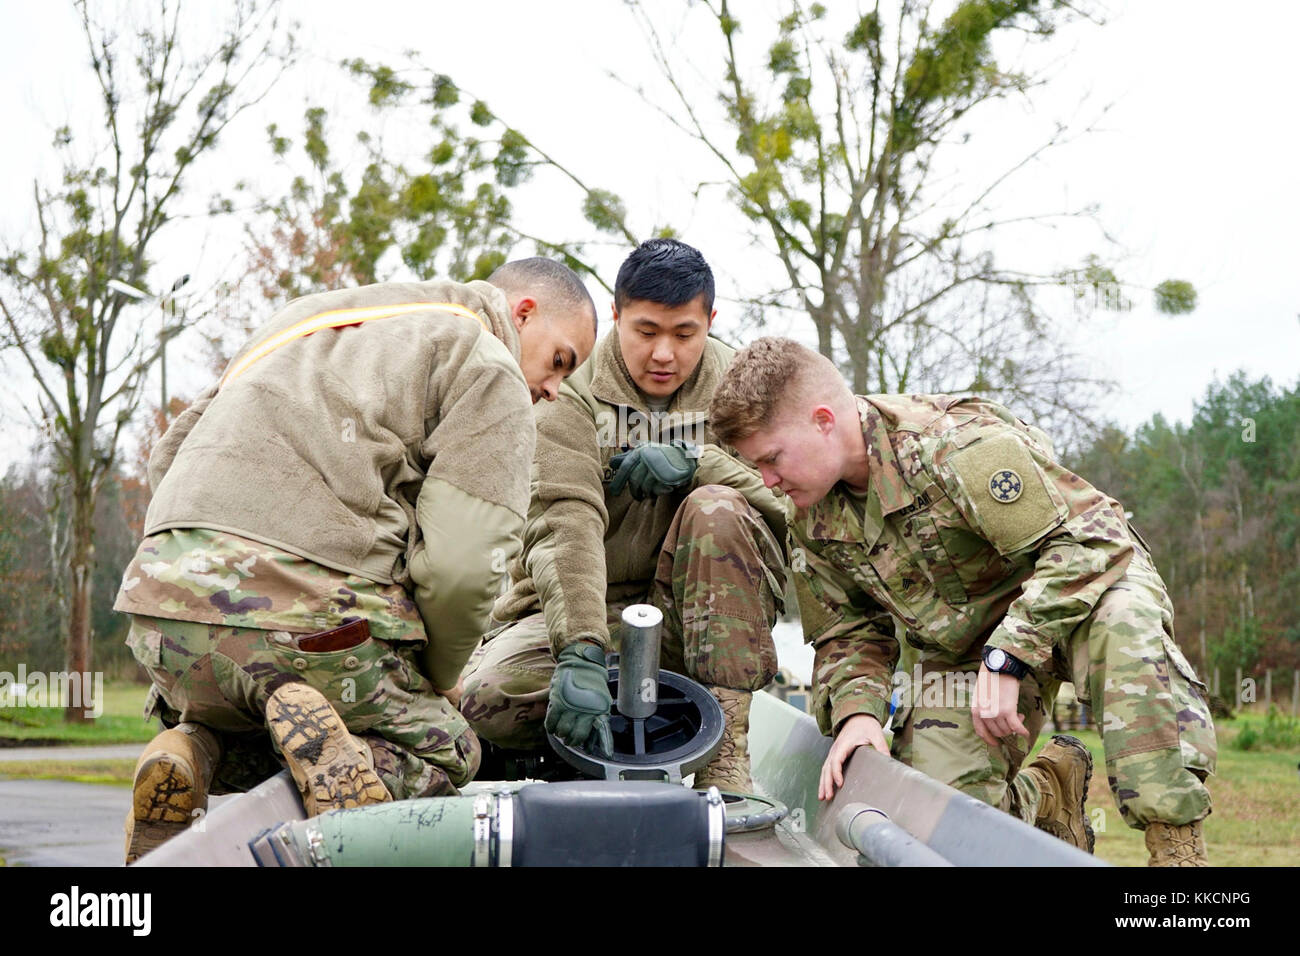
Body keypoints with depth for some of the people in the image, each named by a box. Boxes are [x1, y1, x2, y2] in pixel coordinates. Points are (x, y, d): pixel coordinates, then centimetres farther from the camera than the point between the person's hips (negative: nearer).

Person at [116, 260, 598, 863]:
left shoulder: (311, 314, 29)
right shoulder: (489, 370, 6)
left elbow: (170, 454, 27)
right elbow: (460, 567, -8)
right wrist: (440, 676, 11)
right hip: (309, 614, -6)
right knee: (442, 753, 17)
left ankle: (194, 754, 2)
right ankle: (324, 742, -15)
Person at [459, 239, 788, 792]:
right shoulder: (573, 401, -7)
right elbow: (565, 528, -24)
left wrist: (692, 463, -24)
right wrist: (580, 654, -40)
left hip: (695, 617, 2)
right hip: (585, 610, -1)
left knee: (717, 508, -29)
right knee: (490, 695, -30)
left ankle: (726, 752, -28)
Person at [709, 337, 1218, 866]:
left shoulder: (955, 443, -30)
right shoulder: (812, 522, -6)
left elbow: (1095, 537, -30)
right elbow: (848, 632, 4)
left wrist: (1008, 656, -36)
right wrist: (855, 708, -19)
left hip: (1084, 584, -5)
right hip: (961, 648, 5)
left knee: (1124, 624, -43)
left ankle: (1176, 844, -32)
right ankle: (1047, 789, 18)